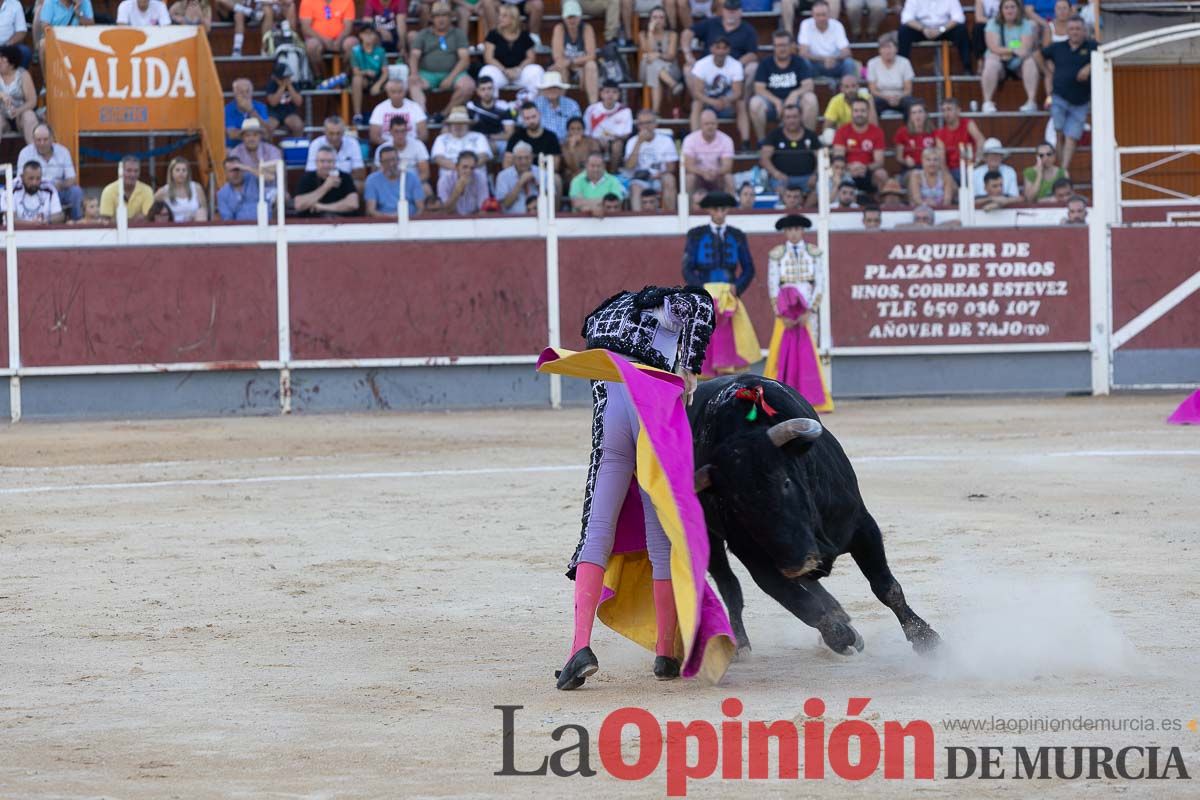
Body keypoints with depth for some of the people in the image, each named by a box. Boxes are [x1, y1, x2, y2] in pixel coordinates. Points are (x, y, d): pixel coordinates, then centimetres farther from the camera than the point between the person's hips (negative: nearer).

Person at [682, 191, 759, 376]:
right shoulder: (696, 235, 4)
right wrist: (701, 290, -13)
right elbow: (687, 269, 1)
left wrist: (737, 288, -7)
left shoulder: (737, 237, 10)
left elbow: (749, 269, 11)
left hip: (729, 299, 2)